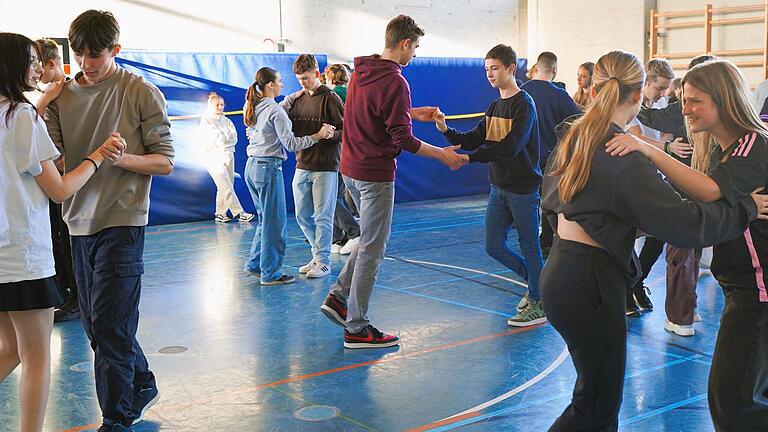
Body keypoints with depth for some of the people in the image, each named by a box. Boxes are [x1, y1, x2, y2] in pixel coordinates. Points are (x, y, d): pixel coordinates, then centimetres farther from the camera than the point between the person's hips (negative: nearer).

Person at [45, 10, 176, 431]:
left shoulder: (142, 93, -5)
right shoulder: (62, 96, 8)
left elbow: (164, 161, -5)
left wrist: (123, 158, -23)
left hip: (121, 222, -6)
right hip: (79, 221, 6)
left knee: (109, 326, -6)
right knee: (97, 324, 15)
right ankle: (142, 387, 35)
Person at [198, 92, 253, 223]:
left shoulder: (227, 121, 16)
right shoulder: (206, 121, 3)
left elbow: (234, 138, 7)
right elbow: (205, 142, -5)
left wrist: (222, 139, -9)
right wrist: (225, 139, -6)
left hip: (228, 156, 5)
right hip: (214, 157, -5)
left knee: (223, 188, 5)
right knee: (227, 188, -11)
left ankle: (220, 214, 11)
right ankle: (239, 213, -14)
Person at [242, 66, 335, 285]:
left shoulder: (253, 108, 11)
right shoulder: (275, 111, -14)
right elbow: (291, 144, -15)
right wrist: (318, 136, -12)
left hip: (252, 167, 9)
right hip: (268, 168, -9)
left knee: (266, 218, 20)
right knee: (275, 222, -1)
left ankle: (256, 264, 25)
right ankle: (270, 273, 4)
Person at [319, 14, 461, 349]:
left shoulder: (360, 71, 8)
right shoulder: (395, 82, -19)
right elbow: (403, 140, -18)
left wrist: (411, 113, 21)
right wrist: (442, 154, -7)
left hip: (351, 169, 9)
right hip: (376, 175, -9)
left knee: (370, 240, 24)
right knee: (372, 249, 0)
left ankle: (339, 296, 21)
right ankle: (357, 329, 6)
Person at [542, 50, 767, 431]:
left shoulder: (574, 138, 7)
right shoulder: (624, 158, -19)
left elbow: (552, 204, 19)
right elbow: (684, 222, -22)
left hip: (561, 270, 9)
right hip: (589, 284, -9)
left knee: (599, 394, 20)